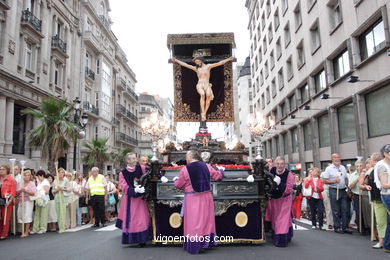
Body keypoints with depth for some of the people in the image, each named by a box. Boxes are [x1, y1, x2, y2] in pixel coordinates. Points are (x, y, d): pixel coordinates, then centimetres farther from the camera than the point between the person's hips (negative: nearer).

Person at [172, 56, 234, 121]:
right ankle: (203, 114, -37)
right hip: (200, 85, 0)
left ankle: (204, 113, -31)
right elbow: (185, 64, 21)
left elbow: (219, 63, 17)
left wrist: (228, 59, 13)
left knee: (208, 95, -33)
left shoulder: (208, 66, 19)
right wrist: (176, 60, 19)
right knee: (202, 95, -34)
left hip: (207, 85, 1)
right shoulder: (196, 68, 21)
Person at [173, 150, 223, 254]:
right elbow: (217, 176, 13)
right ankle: (206, 242, 22)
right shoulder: (207, 166, -1)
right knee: (205, 219, 16)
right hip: (206, 198, 4)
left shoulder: (185, 169, -12)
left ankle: (194, 246, 10)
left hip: (193, 199, -4)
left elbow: (178, 185, -2)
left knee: (194, 222, 5)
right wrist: (221, 172, 35)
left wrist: (176, 180, 20)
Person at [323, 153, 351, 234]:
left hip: (343, 190, 5)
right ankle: (337, 227, 9)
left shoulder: (343, 168, 14)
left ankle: (345, 227, 11)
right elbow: (325, 181, -6)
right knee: (336, 211, 0)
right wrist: (334, 181, -18)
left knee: (345, 209, 4)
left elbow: (346, 179, 18)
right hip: (334, 191, -5)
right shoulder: (329, 168, -3)